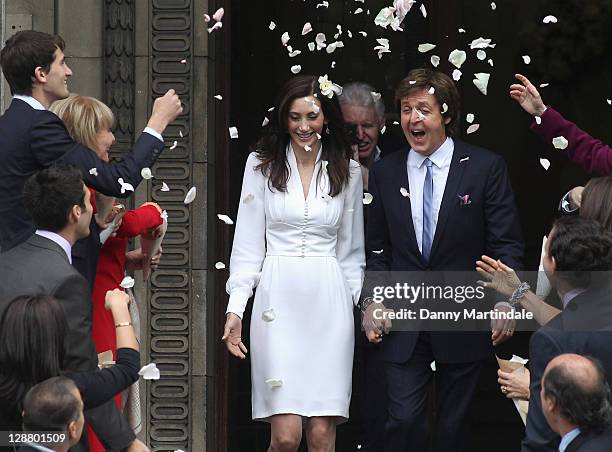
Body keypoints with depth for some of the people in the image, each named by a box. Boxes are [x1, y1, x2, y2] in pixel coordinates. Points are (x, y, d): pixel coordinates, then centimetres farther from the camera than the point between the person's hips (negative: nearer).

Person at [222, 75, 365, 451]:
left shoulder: (348, 172, 10)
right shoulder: (262, 166, 6)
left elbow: (351, 252, 15)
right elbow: (247, 245, 5)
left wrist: (362, 306, 6)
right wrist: (235, 309, -3)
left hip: (330, 306, 1)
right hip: (279, 303, -1)